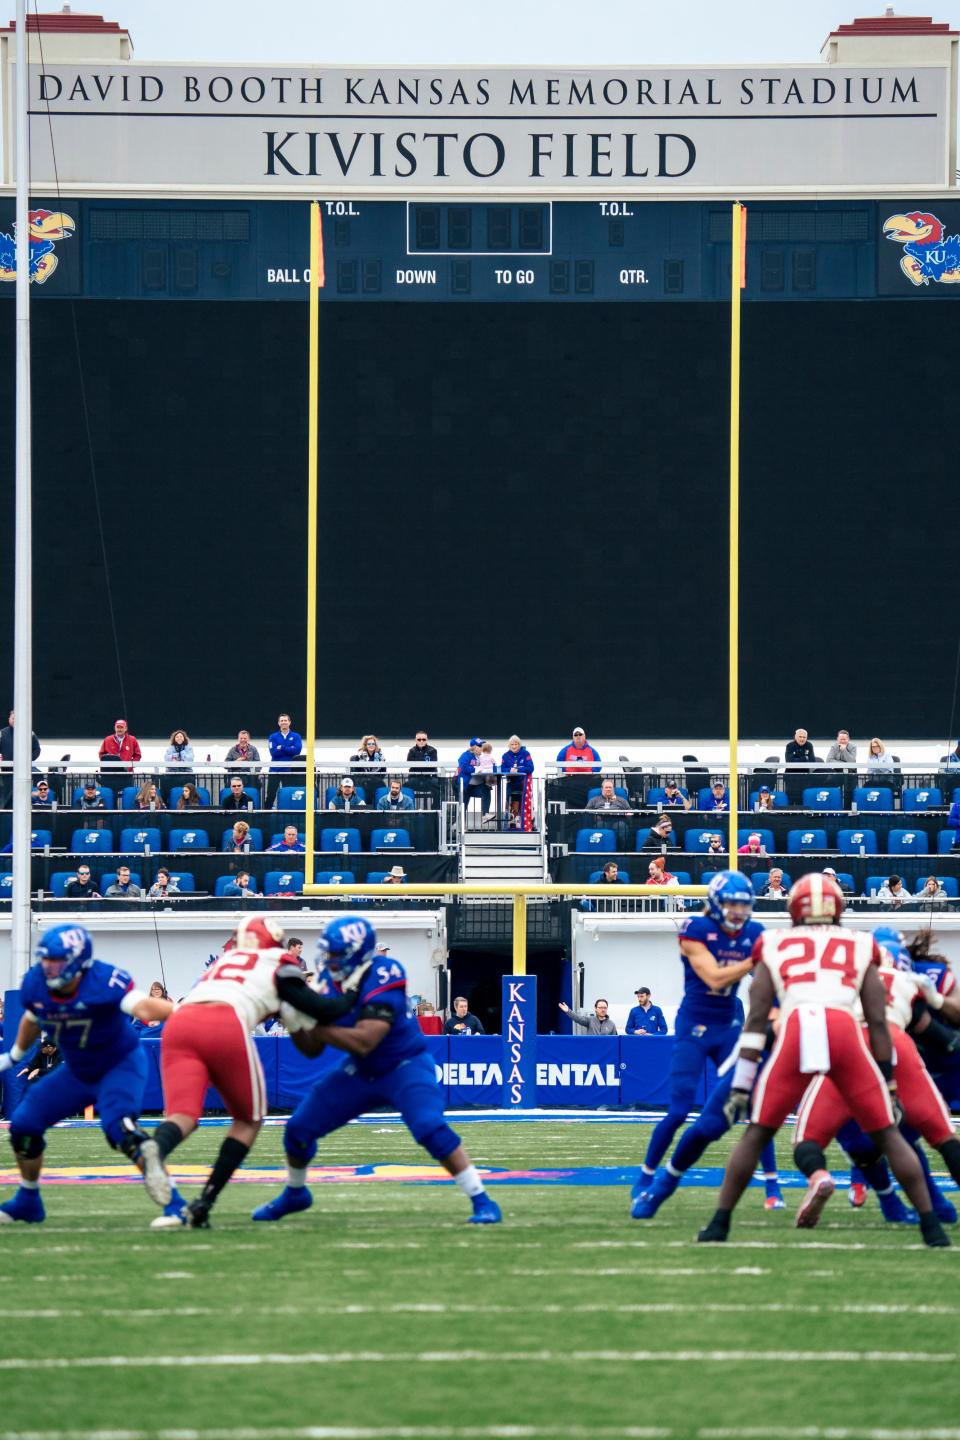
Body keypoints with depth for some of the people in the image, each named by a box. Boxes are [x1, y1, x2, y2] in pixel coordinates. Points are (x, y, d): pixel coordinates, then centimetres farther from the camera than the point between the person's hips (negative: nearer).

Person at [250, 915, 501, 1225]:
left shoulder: (381, 978, -28)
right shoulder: (330, 981, -8)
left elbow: (364, 1041, -37)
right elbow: (312, 1049, -4)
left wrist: (313, 1026, -36)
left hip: (406, 1065, -7)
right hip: (360, 1072, 7)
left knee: (430, 1128, -29)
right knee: (299, 1127, 3)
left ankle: (481, 1200, -20)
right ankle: (294, 1194, 31)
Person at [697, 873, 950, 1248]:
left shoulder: (775, 947, 24)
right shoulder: (859, 948, 25)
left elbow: (755, 1020, 16)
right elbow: (878, 1022, 19)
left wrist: (740, 1087, 15)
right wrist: (888, 1086, 24)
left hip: (794, 1032, 0)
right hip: (846, 1031, 0)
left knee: (757, 1133, 14)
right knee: (887, 1135, 12)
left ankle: (720, 1222, 7)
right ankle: (931, 1227, 8)